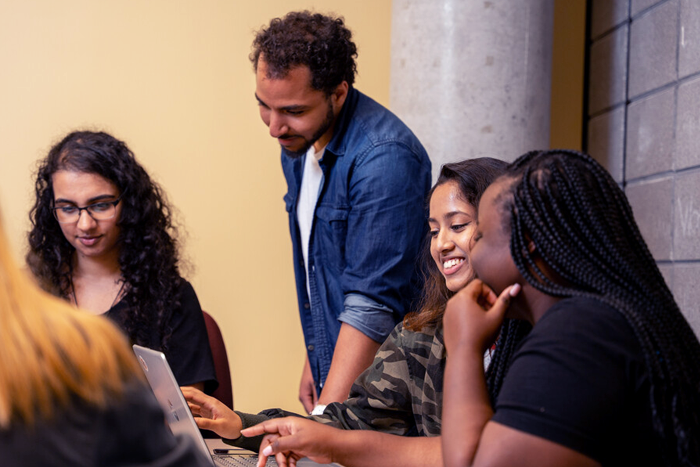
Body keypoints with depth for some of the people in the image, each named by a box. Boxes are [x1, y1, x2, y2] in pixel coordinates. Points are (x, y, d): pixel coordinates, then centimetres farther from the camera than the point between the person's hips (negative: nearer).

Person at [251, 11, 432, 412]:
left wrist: (326, 415, -25)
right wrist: (314, 361, 17)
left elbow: (374, 303, -23)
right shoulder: (299, 141, 7)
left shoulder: (385, 157, -20)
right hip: (332, 372, 7)